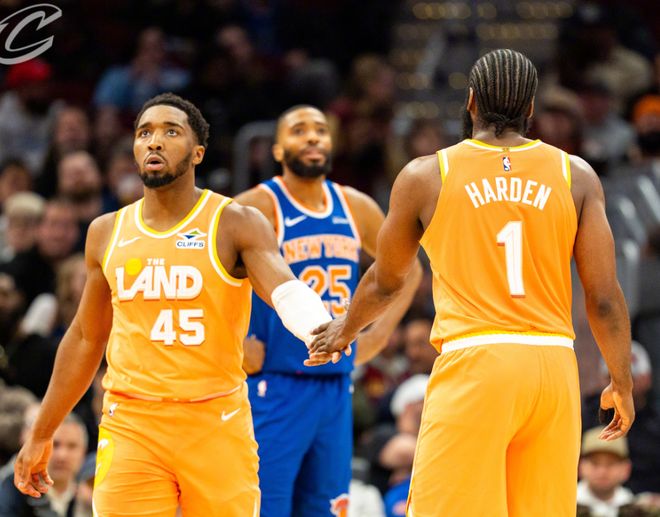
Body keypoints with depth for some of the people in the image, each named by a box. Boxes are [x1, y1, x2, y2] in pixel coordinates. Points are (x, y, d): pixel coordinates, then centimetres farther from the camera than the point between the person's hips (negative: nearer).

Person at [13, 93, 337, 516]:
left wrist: (320, 331, -43)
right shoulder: (107, 232, 10)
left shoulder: (236, 224, -2)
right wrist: (41, 435, 21)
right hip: (130, 429, 3)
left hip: (217, 428, -2)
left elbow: (285, 290, -20)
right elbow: (86, 338, 20)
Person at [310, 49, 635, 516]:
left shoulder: (426, 176, 4)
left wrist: (345, 331, 38)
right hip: (554, 367, 3)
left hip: (473, 363, -3)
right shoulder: (575, 176, 6)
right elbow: (604, 297, 3)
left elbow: (386, 281, 19)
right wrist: (622, 383, 16)